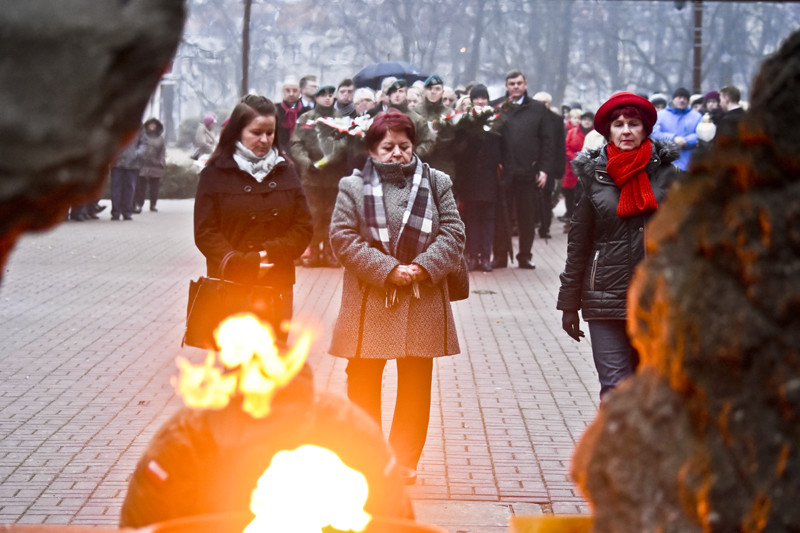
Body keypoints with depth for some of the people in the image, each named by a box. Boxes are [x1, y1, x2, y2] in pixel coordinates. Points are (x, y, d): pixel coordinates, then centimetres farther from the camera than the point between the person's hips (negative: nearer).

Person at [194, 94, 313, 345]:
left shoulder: (284, 171, 10)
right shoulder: (215, 174, 0)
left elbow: (303, 226, 6)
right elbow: (205, 233, -4)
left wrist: (270, 253, -10)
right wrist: (241, 263, -17)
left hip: (277, 285, 3)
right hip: (231, 286, -3)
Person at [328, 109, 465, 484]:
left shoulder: (436, 183, 7)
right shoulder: (353, 187, 1)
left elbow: (453, 233, 1)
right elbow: (343, 238, -8)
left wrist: (423, 267, -15)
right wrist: (388, 270, -17)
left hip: (423, 300, 1)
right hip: (369, 302, -1)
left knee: (415, 385, 7)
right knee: (363, 383, 5)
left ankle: (405, 459, 17)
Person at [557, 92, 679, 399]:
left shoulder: (665, 174, 3)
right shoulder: (595, 175, 4)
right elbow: (578, 244, 8)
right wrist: (569, 304, 7)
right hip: (606, 300, -1)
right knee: (615, 389, -7)